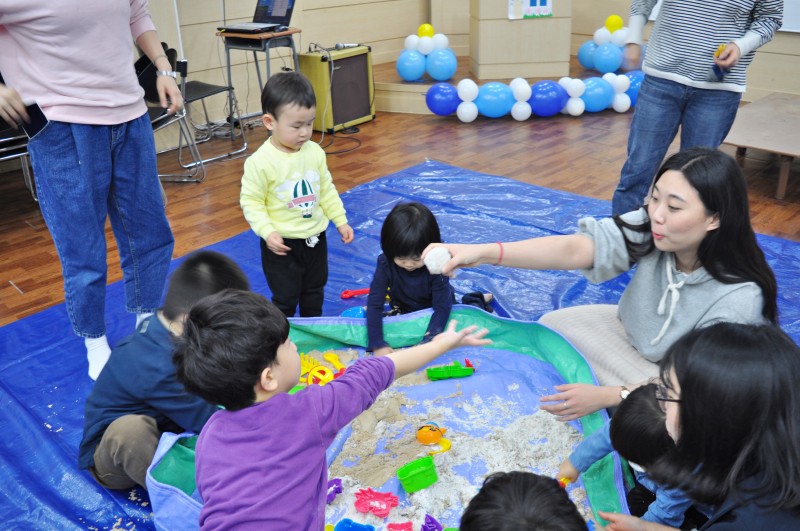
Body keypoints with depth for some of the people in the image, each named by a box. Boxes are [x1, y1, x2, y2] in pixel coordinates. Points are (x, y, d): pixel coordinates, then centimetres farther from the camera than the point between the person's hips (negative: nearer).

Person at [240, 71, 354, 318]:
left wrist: (341, 220, 6)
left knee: (314, 291, 24)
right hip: (282, 244, -6)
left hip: (315, 238, 6)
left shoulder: (315, 152, -5)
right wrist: (267, 232, -26)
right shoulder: (260, 162, -21)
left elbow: (326, 189, 6)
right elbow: (251, 201, -16)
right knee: (285, 299, 8)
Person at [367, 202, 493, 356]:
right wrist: (378, 345, -37)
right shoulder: (385, 263, -27)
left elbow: (442, 308, -29)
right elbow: (374, 304, -29)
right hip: (404, 311, 4)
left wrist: (426, 343, -40)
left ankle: (476, 302, 18)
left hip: (432, 311, -3)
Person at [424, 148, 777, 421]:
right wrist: (485, 252, -53)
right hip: (633, 333, 4)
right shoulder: (649, 230, -26)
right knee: (552, 325, -6)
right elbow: (574, 249, -39)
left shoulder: (738, 298, -34)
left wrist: (608, 396, -33)